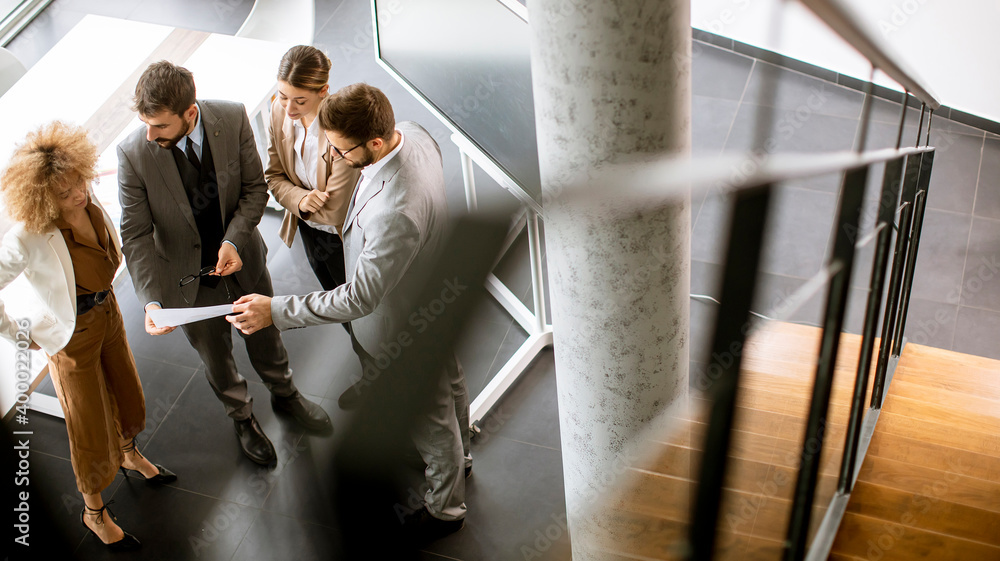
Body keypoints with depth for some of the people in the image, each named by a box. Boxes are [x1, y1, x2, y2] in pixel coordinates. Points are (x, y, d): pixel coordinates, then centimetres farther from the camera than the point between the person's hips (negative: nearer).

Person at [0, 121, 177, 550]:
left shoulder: (90, 205, -16)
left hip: (108, 314, 6)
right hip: (71, 336, -6)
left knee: (127, 393, 28)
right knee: (92, 431, 11)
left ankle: (129, 455, 60)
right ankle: (94, 511, 37)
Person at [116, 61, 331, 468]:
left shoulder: (233, 118, -23)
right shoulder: (133, 154, -27)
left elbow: (255, 187, -10)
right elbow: (136, 236, -21)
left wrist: (234, 239, -25)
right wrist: (152, 300, -33)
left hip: (242, 261, 2)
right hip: (190, 279, -1)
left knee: (264, 334, 26)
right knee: (214, 356, 21)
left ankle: (284, 394, 58)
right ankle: (242, 417, 52)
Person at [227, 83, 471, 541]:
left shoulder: (395, 213, -46)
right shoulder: (411, 133, -18)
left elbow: (359, 298, -36)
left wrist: (276, 311, -31)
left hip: (407, 324, -9)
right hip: (438, 296, 9)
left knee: (429, 414, 17)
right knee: (448, 382, 33)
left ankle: (445, 508, 45)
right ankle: (458, 456, 62)